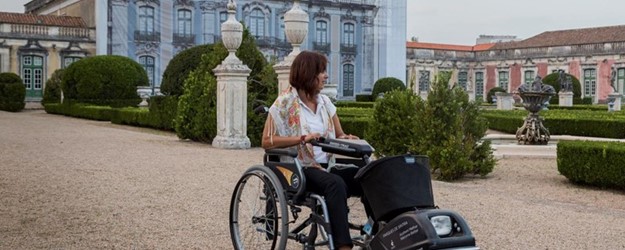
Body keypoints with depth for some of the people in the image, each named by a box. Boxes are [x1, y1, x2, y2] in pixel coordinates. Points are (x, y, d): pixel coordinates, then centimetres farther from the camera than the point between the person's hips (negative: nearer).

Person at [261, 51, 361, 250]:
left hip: (326, 165, 5)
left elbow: (339, 135, 21)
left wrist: (347, 139, -5)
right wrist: (302, 138, -21)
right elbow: (267, 141, -9)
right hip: (300, 168, -5)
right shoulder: (285, 102, -4)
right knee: (336, 184, -36)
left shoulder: (325, 102, 13)